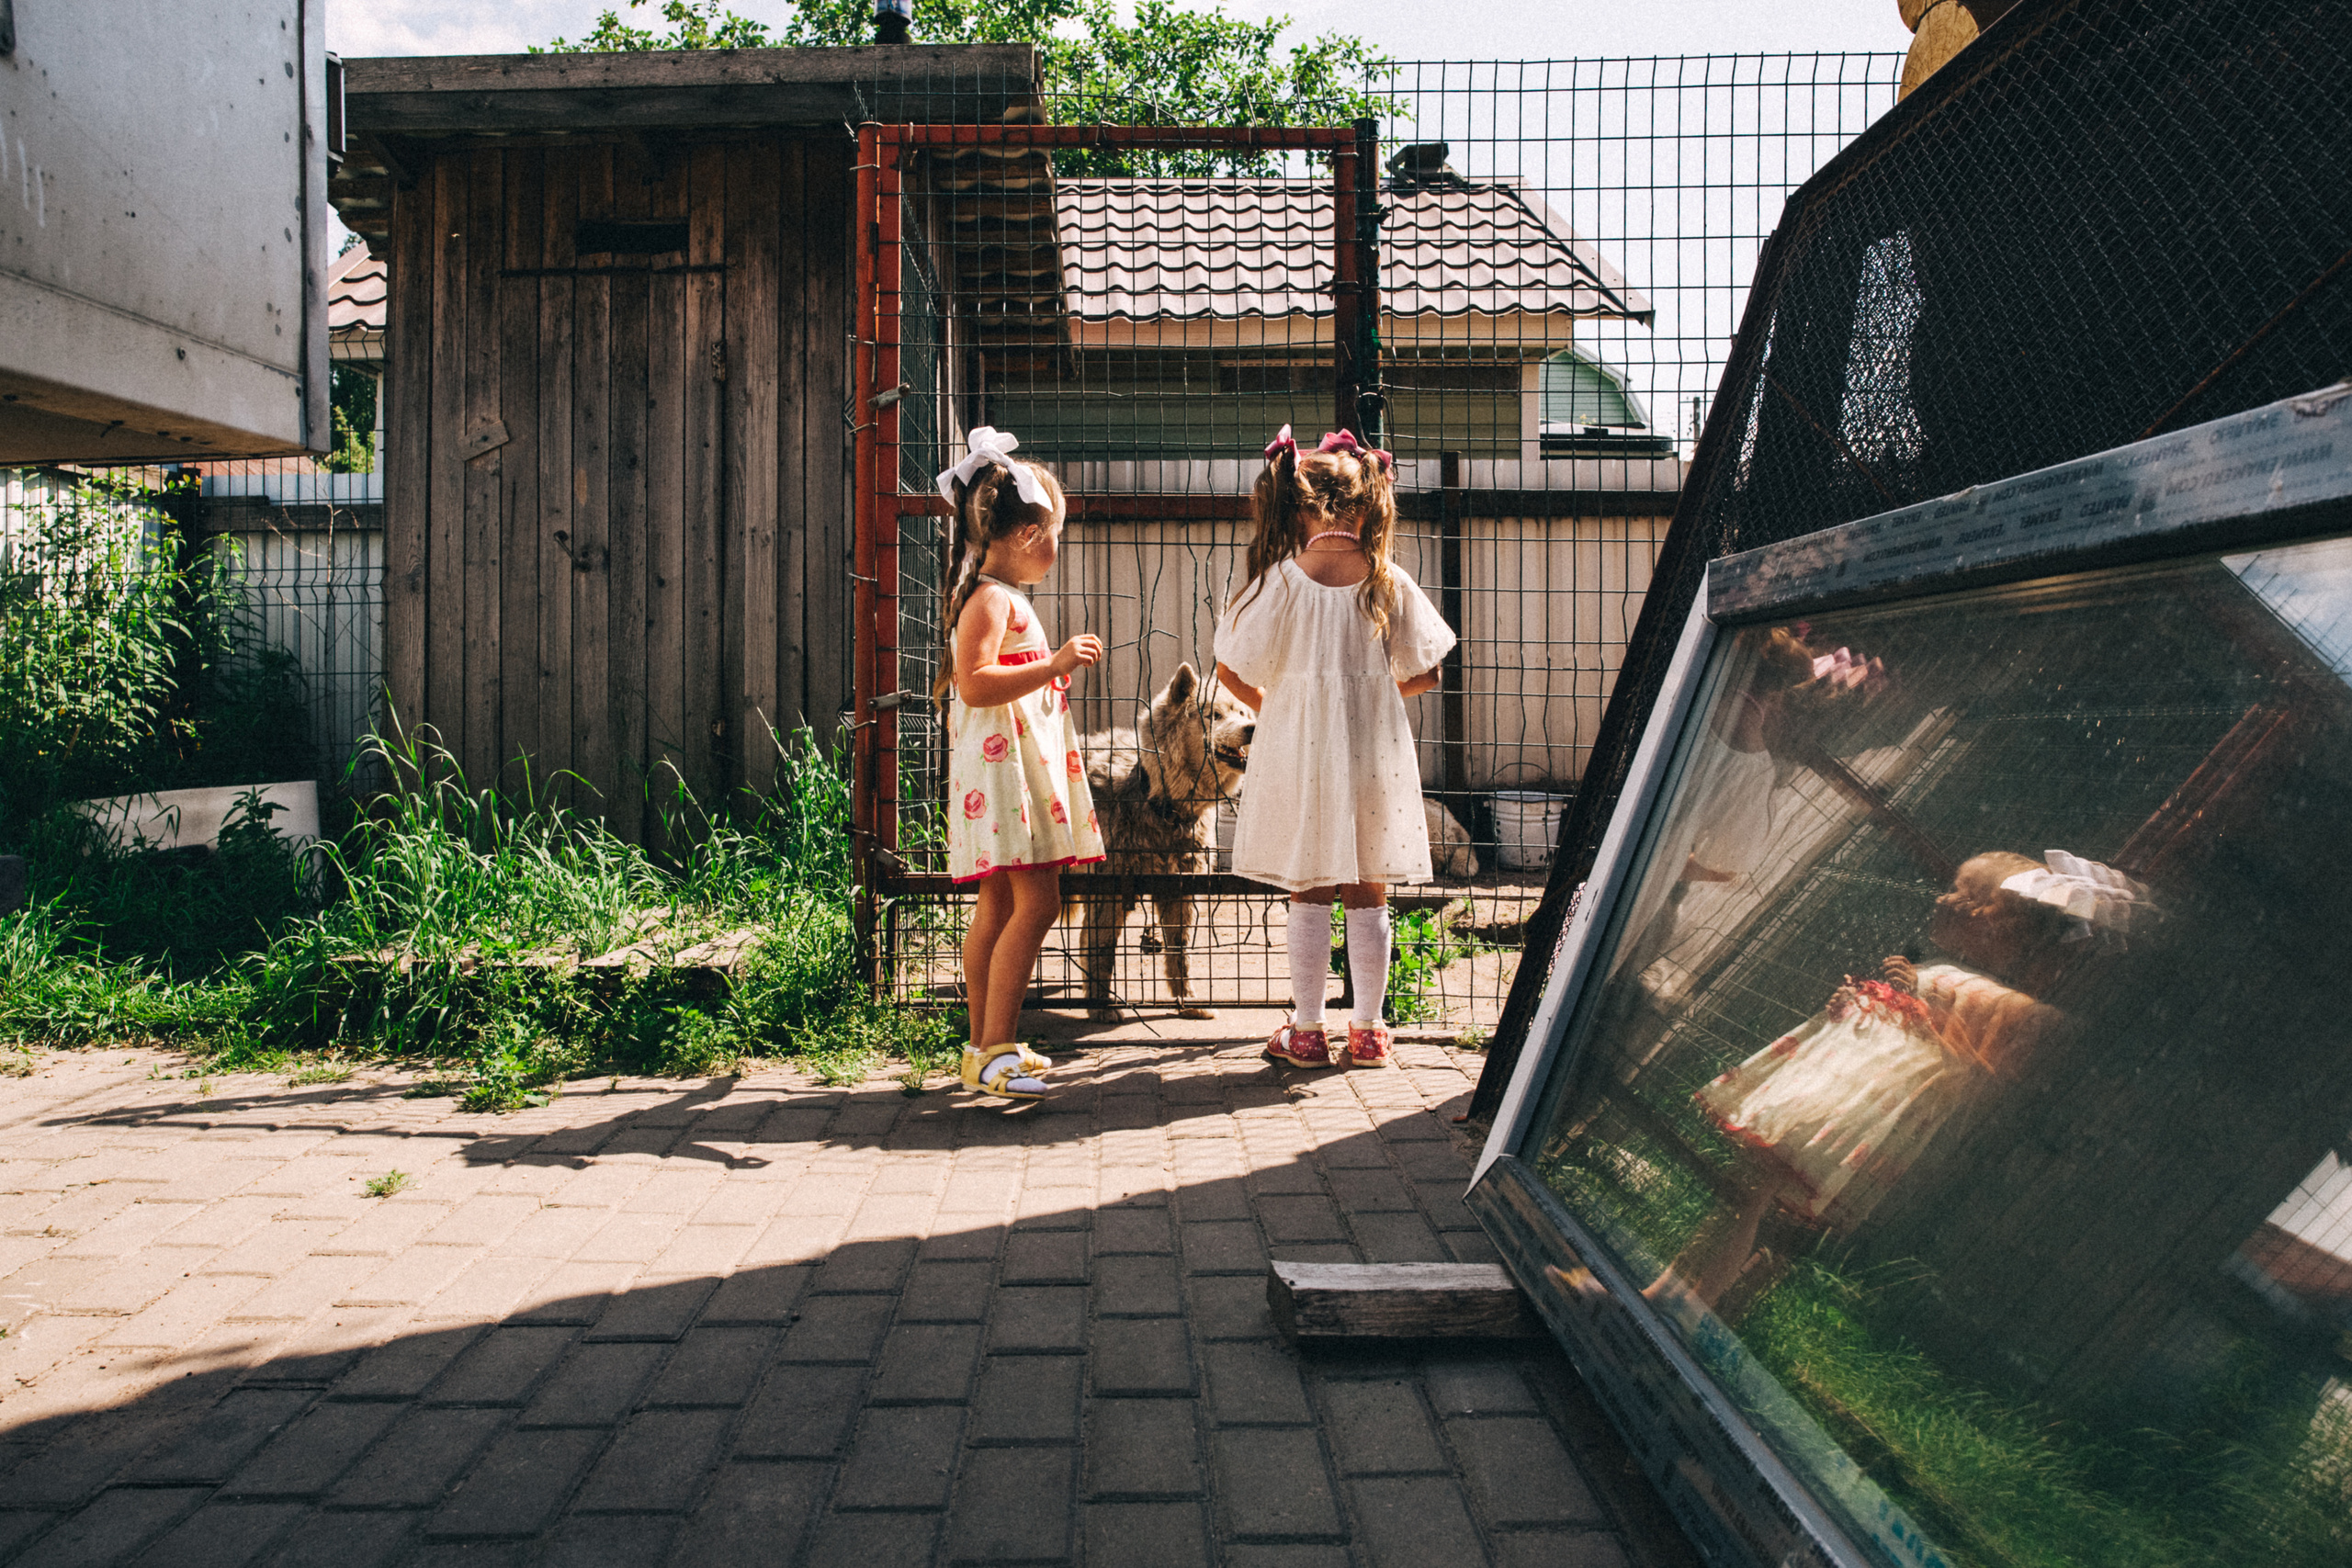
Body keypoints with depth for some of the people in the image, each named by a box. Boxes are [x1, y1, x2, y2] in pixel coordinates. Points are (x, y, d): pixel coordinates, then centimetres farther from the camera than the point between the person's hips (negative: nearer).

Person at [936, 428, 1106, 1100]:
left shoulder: (1000, 597, 21)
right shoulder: (992, 598, -13)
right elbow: (976, 685, -24)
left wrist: (1056, 666, 27)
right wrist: (1054, 665, -26)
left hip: (1022, 767, 11)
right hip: (1004, 767, -11)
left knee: (999, 905, 12)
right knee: (1036, 902, -14)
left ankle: (986, 1045, 19)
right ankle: (995, 1048, -11)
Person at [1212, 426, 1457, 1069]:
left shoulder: (1282, 579, -9)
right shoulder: (1388, 582, -3)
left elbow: (1232, 668, -6)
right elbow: (1423, 674, 3)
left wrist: (1269, 703, 13)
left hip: (1300, 751, -1)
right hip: (1375, 752, 2)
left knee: (1308, 895, 8)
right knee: (1368, 896, 10)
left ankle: (1307, 1032, 15)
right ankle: (1368, 1030, 19)